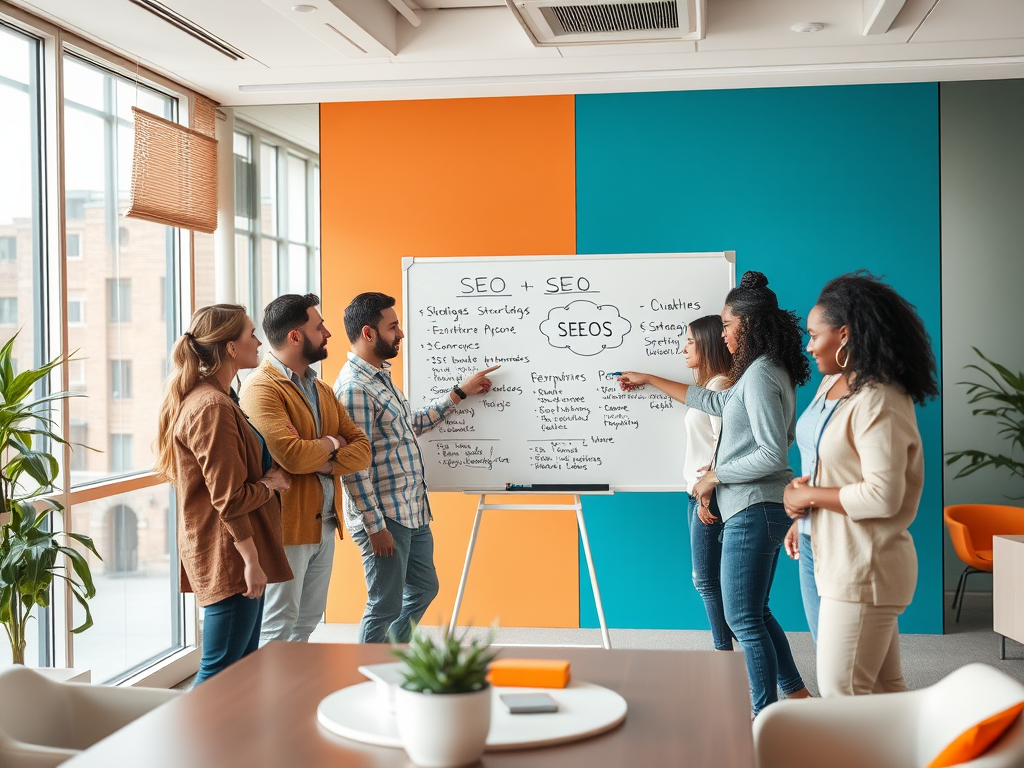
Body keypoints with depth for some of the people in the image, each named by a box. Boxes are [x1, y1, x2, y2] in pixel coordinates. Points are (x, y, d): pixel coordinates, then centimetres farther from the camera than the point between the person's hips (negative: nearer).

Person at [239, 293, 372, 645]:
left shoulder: (321, 390, 15)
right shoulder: (262, 388, -14)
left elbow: (361, 449, 7)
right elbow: (291, 455, -27)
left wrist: (324, 463, -13)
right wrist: (331, 442, -7)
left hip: (324, 525, 9)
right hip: (286, 527, -8)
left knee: (307, 622, 16)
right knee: (278, 628, -1)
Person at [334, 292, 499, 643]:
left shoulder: (381, 376, 11)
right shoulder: (354, 387, -20)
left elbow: (413, 422, 23)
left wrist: (461, 393, 22)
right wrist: (375, 525, -21)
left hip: (413, 512, 10)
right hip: (385, 518, -10)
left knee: (423, 589, 22)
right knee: (386, 607, 1)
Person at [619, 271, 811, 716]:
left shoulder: (760, 376, -17)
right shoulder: (766, 371, 15)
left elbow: (772, 455, -23)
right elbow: (716, 402, 30)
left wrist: (717, 474, -12)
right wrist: (650, 381, 36)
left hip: (754, 509, -11)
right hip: (760, 508, 11)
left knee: (743, 617, -3)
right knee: (754, 612, 18)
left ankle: (764, 713, 3)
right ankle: (796, 694, 25)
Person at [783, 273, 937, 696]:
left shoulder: (878, 404, -18)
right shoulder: (861, 395, 15)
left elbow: (883, 496, -25)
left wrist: (811, 494, -13)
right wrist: (810, 491, 6)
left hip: (863, 569, -10)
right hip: (853, 564, 10)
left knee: (842, 694, -5)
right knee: (884, 691, 14)